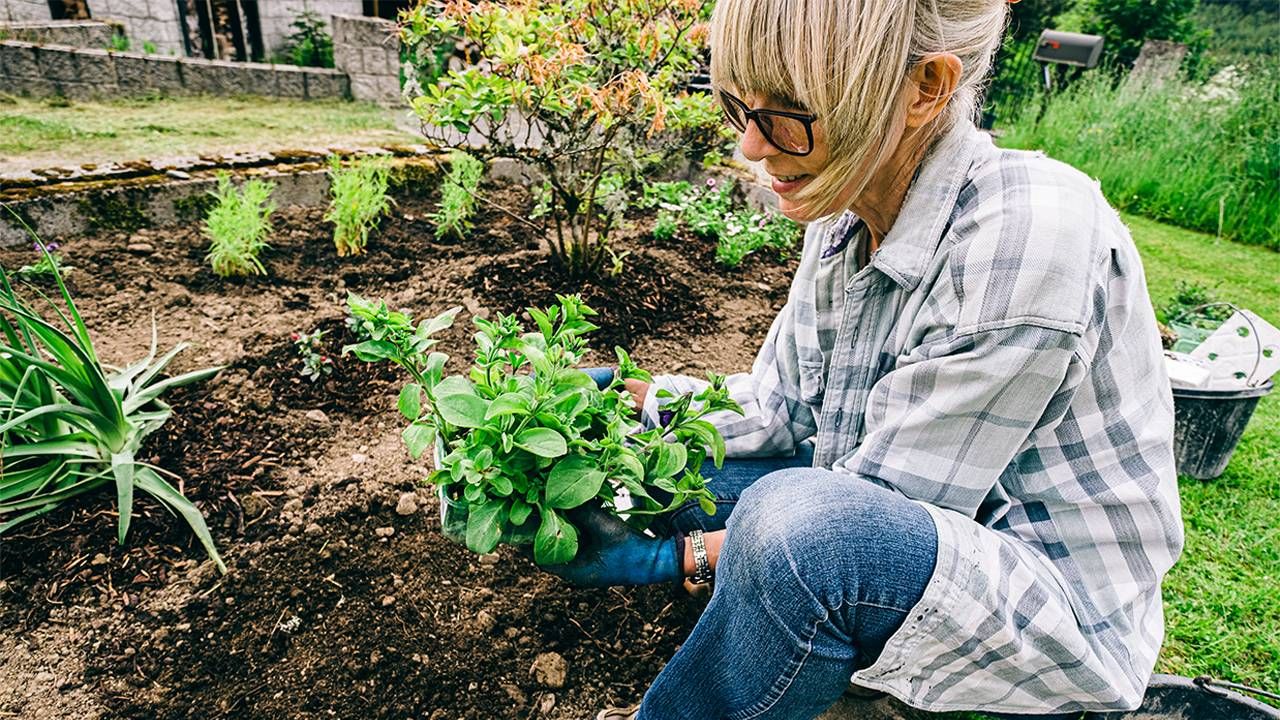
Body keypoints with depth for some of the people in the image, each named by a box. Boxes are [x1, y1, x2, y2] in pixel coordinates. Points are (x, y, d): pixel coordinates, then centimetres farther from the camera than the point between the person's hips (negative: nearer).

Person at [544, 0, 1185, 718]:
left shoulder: (1025, 241, -28)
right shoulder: (850, 210, -4)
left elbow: (883, 506, -23)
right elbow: (780, 404, 3)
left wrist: (667, 556, -20)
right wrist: (636, 399, -8)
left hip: (1055, 606, -6)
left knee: (802, 522, -36)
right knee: (656, 447, -1)